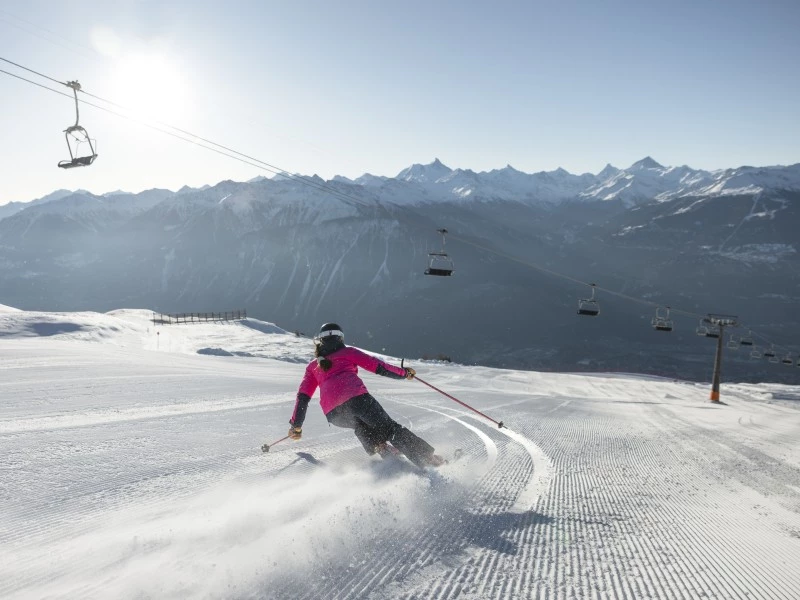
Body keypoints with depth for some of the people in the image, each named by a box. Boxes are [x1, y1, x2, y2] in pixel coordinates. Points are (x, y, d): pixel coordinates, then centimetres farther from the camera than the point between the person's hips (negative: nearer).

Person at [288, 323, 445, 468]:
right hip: (356, 398, -3)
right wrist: (404, 372, 22)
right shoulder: (347, 352, 19)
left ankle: (377, 445, 6)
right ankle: (428, 458, -10)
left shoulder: (313, 366, 27)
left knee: (361, 426, 32)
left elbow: (303, 397, 23)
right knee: (390, 428, 2)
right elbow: (377, 366, 13)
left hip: (333, 414, 3)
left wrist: (295, 425, 30)